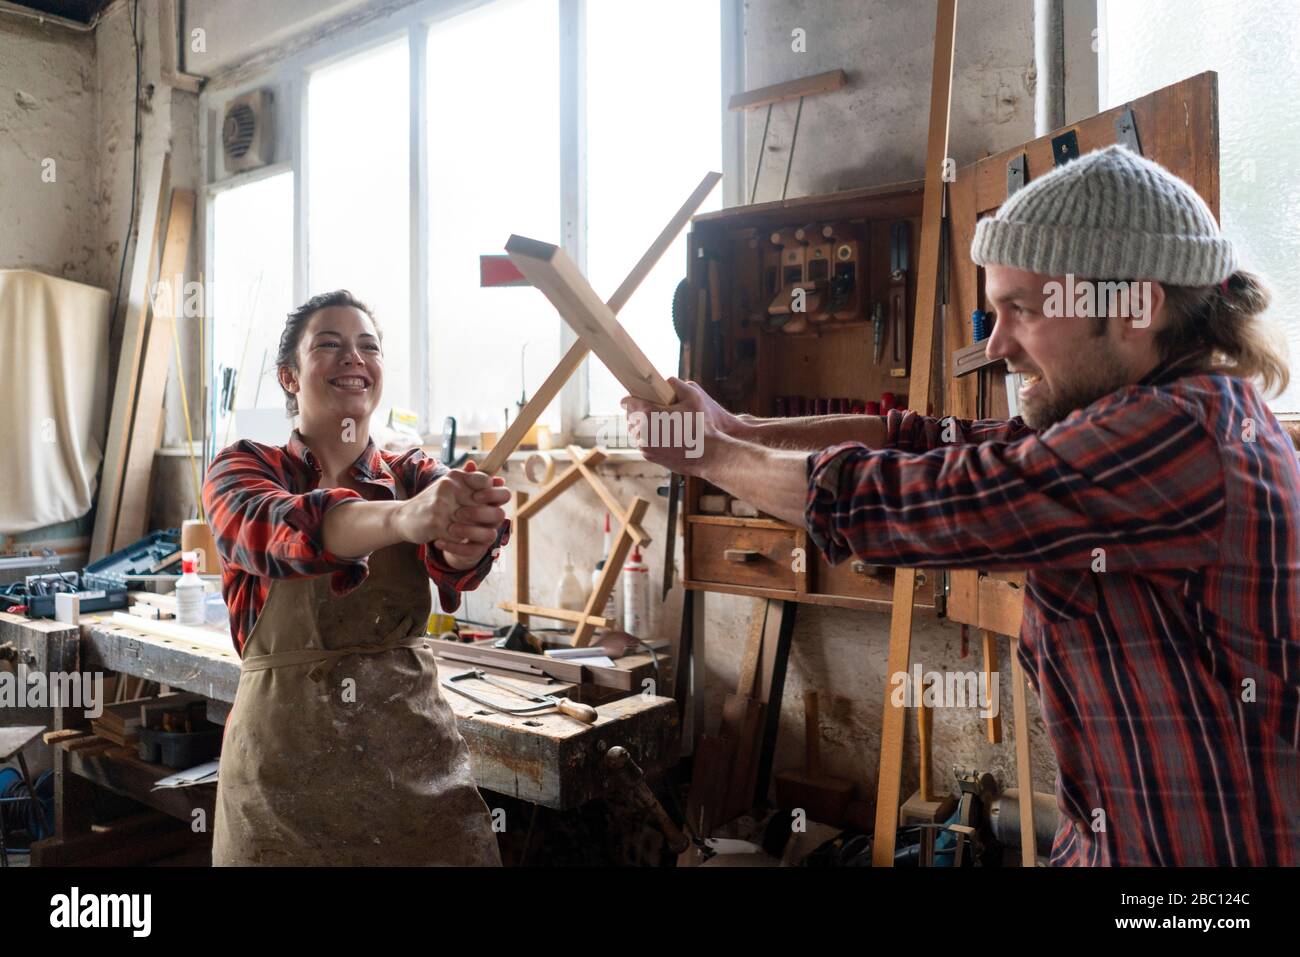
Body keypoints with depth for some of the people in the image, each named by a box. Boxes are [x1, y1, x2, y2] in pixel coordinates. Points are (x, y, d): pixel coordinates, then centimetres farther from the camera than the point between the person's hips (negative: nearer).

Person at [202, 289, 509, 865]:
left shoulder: (413, 474, 3)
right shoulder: (243, 470, -4)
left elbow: (454, 558, -19)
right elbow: (273, 529, -28)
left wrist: (467, 537, -44)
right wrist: (403, 516, -47)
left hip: (415, 749, 2)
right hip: (285, 759, -1)